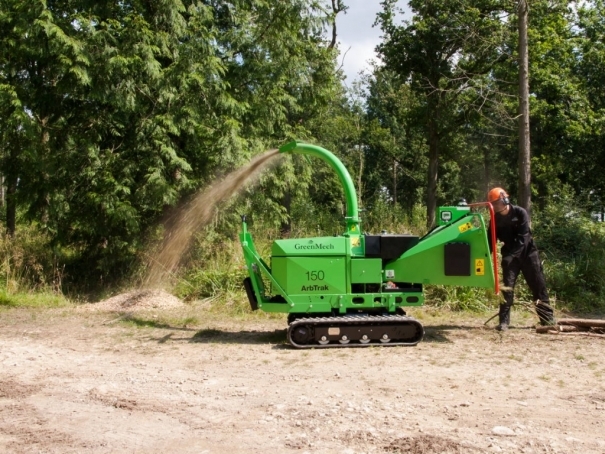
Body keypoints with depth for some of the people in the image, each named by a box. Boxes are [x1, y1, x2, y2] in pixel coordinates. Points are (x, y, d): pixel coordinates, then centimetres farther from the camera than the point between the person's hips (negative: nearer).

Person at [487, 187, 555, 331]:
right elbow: (491, 240, 0)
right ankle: (504, 321, -6)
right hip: (509, 255, 2)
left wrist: (510, 255, -31)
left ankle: (548, 319, 12)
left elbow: (522, 237, -22)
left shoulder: (520, 213, -15)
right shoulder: (496, 219, -3)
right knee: (507, 286, -7)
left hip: (528, 253, -2)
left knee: (538, 286, 3)